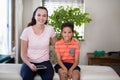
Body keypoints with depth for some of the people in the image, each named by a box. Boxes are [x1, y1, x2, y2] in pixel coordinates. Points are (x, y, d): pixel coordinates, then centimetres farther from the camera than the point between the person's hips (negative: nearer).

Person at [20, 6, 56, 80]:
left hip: (44, 62, 1)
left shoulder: (50, 29, -4)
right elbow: (23, 54, -4)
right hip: (29, 62, -1)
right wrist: (29, 64, -22)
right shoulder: (27, 31, -8)